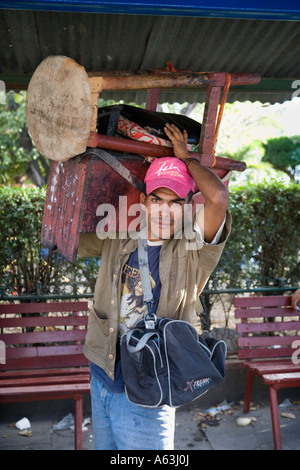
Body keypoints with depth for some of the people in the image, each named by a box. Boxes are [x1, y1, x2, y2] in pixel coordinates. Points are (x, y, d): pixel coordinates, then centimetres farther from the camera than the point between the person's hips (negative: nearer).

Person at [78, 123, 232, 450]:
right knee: (104, 448, 23)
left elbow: (218, 197, -28)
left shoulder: (193, 251, -13)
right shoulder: (116, 240, 0)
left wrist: (185, 157, -13)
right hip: (101, 380, 5)